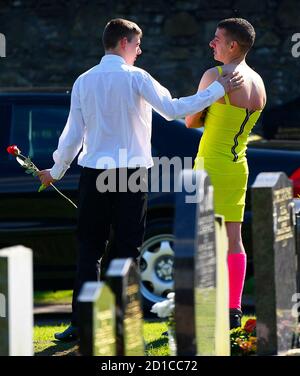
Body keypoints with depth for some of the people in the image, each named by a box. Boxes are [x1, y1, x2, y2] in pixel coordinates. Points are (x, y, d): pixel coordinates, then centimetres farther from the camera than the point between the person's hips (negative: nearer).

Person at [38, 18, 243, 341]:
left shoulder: (84, 82, 6)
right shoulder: (136, 78, -5)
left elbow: (73, 135, 7)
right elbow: (172, 109, -12)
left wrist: (57, 170, 22)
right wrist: (218, 89, -5)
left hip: (93, 171, 3)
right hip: (131, 172, -3)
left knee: (88, 248, 7)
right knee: (126, 249, 4)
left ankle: (81, 324, 1)